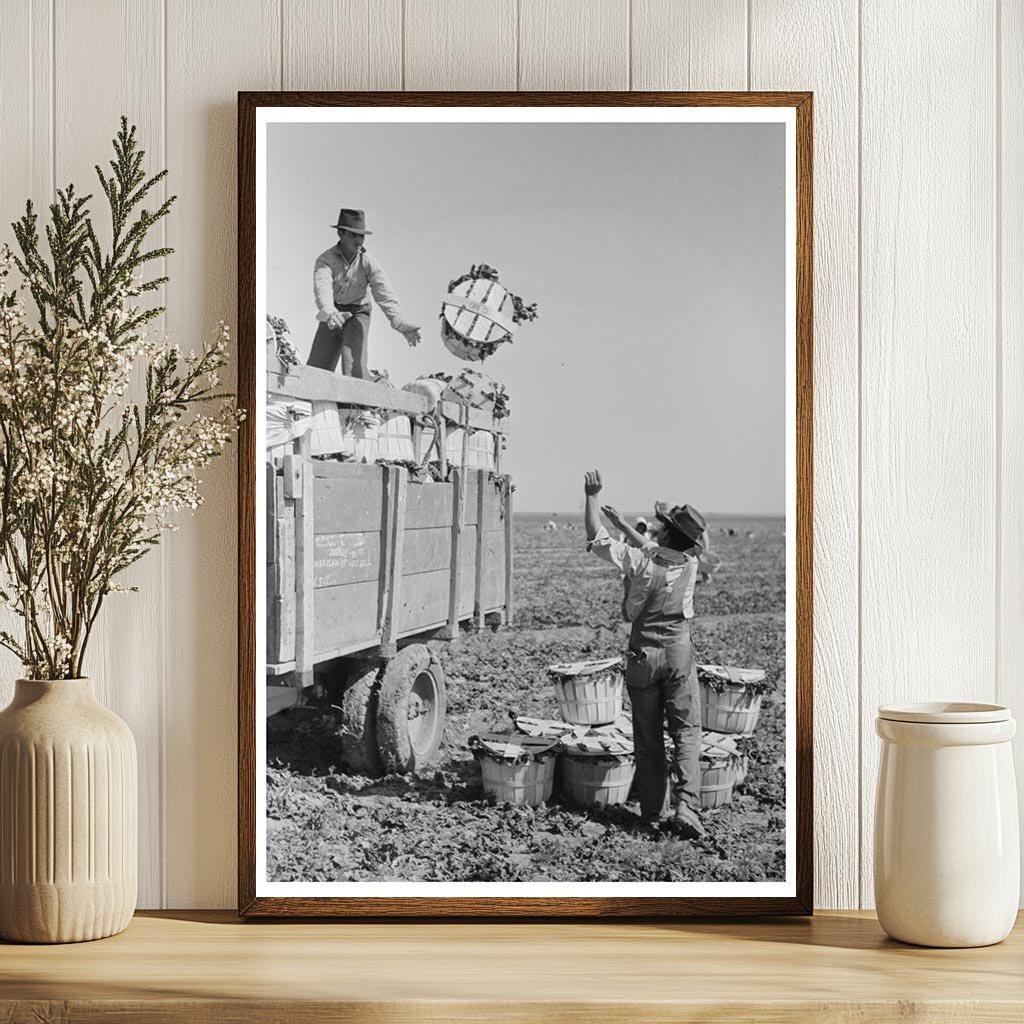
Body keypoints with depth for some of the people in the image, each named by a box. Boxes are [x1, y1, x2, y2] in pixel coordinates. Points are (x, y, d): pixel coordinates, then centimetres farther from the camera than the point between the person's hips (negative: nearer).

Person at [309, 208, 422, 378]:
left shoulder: (368, 262, -12)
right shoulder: (325, 260, -16)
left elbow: (385, 295, -22)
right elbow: (322, 288, -35)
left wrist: (401, 324, -39)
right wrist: (329, 313, -58)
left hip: (357, 315, -1)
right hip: (332, 317, 1)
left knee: (354, 361, -23)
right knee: (317, 366, -2)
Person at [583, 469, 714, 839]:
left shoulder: (639, 562, -16)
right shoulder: (690, 563, -5)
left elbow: (595, 539, -8)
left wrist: (592, 496, 2)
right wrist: (623, 524, 25)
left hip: (643, 653, -1)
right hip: (679, 652, 1)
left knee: (647, 736, 9)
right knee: (686, 733, 2)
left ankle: (651, 811, 13)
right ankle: (686, 806, -13)